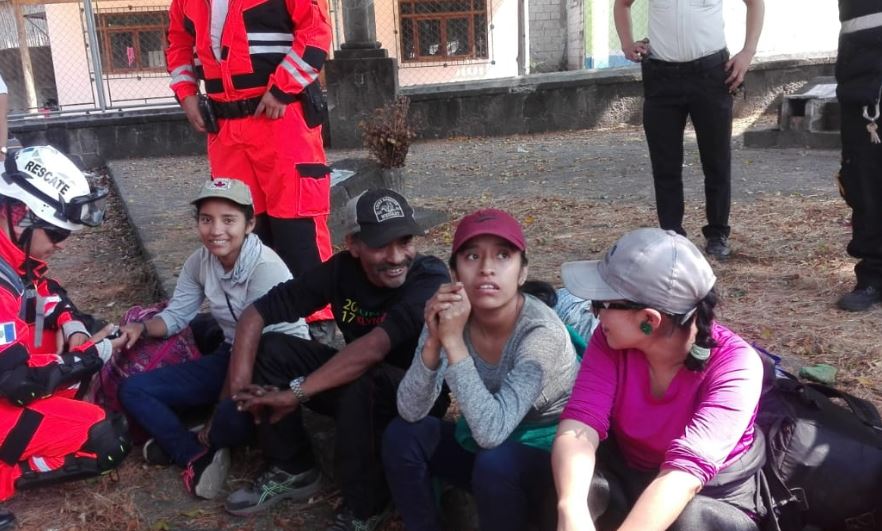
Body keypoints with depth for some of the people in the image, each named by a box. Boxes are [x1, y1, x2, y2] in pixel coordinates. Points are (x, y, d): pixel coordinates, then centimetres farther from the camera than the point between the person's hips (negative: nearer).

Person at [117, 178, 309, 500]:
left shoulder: (266, 268, -24)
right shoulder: (200, 261, -3)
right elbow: (177, 315, 9)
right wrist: (142, 327, -14)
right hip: (230, 357, 7)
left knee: (237, 416, -36)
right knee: (133, 390, -3)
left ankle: (182, 444, -2)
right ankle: (198, 457, -14)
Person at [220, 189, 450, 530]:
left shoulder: (431, 280, -28)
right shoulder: (341, 268, -14)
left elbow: (372, 349, -41)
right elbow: (256, 313, -12)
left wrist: (295, 393, -39)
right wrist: (240, 385, -25)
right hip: (358, 378, 6)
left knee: (362, 385, -37)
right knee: (270, 351, -10)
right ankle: (292, 470, 6)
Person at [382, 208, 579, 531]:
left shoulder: (542, 332, -29)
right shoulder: (451, 315, -14)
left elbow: (492, 431, -36)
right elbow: (410, 412, -18)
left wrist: (453, 341, -39)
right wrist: (433, 340, -33)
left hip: (550, 457, -4)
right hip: (481, 445, 5)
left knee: (495, 463, -33)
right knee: (402, 435, -14)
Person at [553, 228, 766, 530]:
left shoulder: (735, 366, -26)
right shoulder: (610, 340, -15)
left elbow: (686, 468, -38)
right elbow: (580, 424, -27)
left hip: (713, 493, -2)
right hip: (625, 475, 3)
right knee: (563, 490, -27)